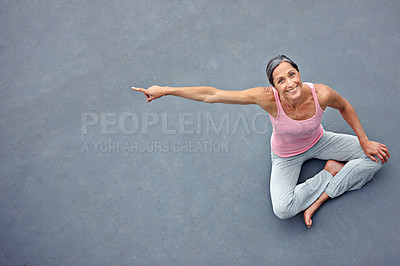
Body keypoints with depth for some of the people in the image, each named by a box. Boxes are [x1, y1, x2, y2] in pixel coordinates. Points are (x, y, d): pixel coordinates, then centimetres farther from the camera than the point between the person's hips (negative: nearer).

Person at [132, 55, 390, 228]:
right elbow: (213, 95, -36)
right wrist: (166, 90, -35)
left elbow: (345, 106, -6)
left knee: (377, 156, -5)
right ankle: (332, 172, 0)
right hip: (286, 156, -2)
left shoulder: (321, 94, -32)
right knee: (282, 210, -26)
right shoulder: (268, 98, -38)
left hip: (318, 142, 3)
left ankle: (318, 199, -6)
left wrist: (365, 141, -3)